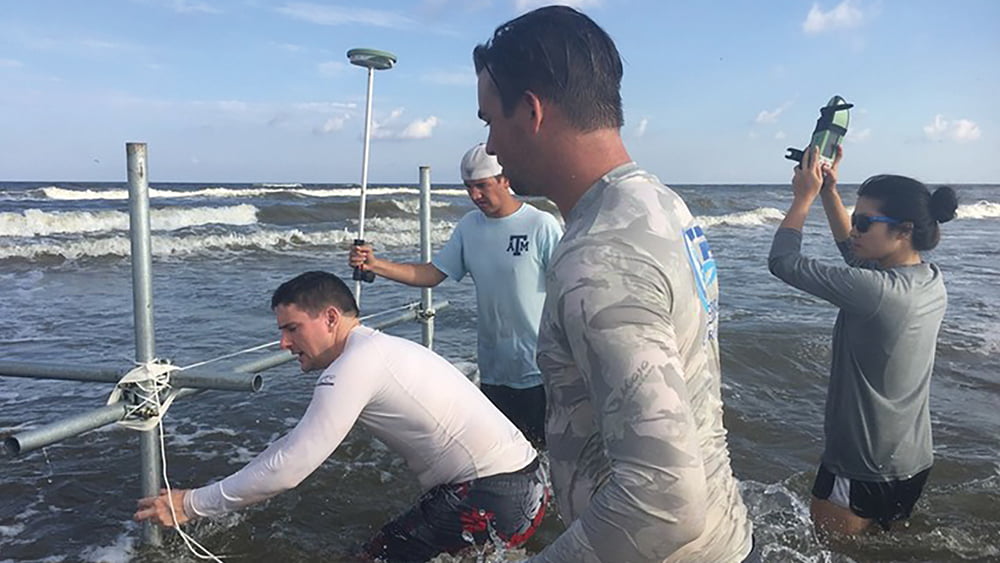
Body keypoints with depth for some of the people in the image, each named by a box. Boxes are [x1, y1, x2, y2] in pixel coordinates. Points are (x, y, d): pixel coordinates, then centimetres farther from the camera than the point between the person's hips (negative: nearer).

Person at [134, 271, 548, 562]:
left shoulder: (354, 364, -16)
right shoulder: (380, 350, 13)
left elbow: (287, 468, -16)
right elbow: (298, 441, 22)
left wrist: (191, 504, -4)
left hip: (493, 499, -10)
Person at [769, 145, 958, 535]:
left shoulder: (877, 291, -29)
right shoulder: (931, 280, -3)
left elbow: (783, 262, -21)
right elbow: (856, 255, 14)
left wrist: (805, 196, -9)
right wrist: (829, 192, 9)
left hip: (862, 471, -8)